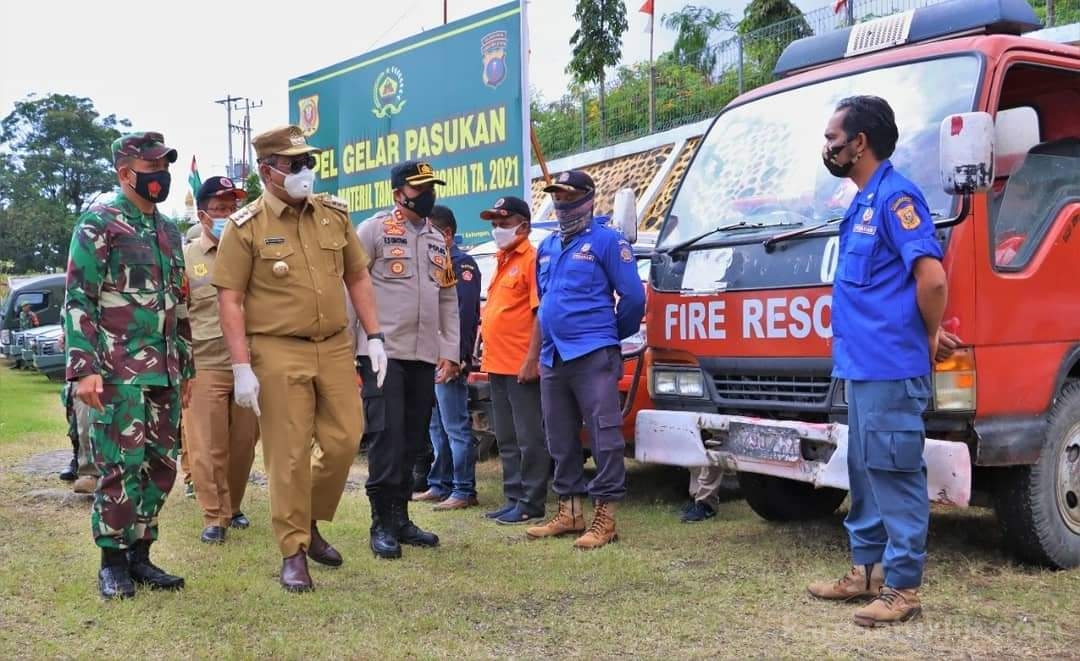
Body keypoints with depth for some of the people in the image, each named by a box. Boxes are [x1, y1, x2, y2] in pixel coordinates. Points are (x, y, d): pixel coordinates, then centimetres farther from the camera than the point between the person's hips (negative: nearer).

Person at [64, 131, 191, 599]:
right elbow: (78, 300, -10)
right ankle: (113, 562, 9)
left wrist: (186, 367, 20)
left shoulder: (168, 231, 17)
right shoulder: (98, 224, -4)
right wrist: (83, 369, -18)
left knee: (161, 466, 8)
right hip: (119, 371, -7)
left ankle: (140, 553, 20)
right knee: (121, 466, -4)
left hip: (164, 372, 7)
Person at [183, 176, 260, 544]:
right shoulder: (186, 258, 3)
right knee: (208, 447, -1)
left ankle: (233, 507, 27)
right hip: (204, 366, -2)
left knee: (244, 444, 9)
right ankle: (214, 517, 10)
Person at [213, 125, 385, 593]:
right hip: (278, 353, -4)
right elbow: (230, 300, -7)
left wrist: (374, 336, 8)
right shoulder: (245, 228, -5)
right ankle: (293, 552, 12)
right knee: (289, 456, 0)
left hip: (336, 348, 5)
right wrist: (241, 367, -12)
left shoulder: (334, 214, 9)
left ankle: (311, 522, 28)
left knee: (344, 440, 5)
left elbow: (357, 277, 15)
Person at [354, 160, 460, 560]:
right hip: (383, 353, -6)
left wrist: (450, 353, 10)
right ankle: (382, 524, 1)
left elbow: (448, 300, 18)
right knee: (386, 438, -8)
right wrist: (347, 346, -9)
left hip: (424, 356, 6)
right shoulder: (374, 230, -3)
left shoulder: (437, 241, 18)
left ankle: (401, 518, 19)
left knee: (412, 440, 9)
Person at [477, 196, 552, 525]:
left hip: (522, 367, -9)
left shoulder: (532, 259, -9)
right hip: (497, 365, 10)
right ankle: (513, 498, 21)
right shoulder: (502, 260, 18)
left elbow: (541, 313, -15)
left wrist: (533, 360, -19)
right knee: (506, 439, 14)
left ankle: (531, 503, 4)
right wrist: (487, 354, 18)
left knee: (529, 438, -2)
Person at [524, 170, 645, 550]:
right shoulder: (547, 247, 19)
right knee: (560, 440, 11)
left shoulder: (607, 241, -2)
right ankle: (569, 511, 20)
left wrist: (614, 334, 8)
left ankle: (605, 517, -4)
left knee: (604, 436, -7)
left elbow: (633, 296, -4)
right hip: (553, 358, 8)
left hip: (593, 356, -7)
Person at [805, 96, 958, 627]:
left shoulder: (895, 196, -13)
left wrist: (931, 338, -8)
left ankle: (902, 588, 5)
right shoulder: (862, 203, 17)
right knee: (864, 474, 16)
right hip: (860, 365, 10)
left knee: (894, 475, -3)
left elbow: (931, 277, -21)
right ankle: (866, 571, 27)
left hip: (890, 368, -10)